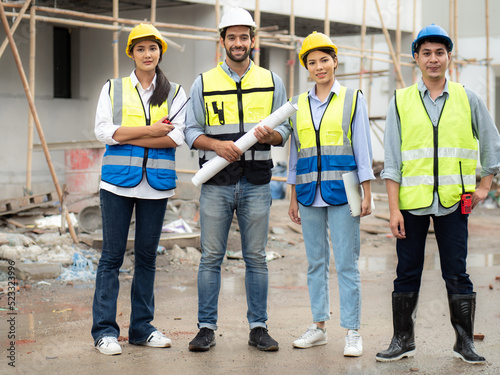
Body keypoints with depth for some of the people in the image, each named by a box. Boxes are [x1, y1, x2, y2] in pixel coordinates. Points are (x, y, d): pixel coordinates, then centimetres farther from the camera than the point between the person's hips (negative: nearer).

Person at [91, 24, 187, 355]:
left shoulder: (175, 92, 9)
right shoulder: (113, 88, 9)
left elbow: (177, 136, -5)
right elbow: (103, 130, -3)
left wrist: (127, 136, -10)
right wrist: (151, 130, -9)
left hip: (157, 183, 1)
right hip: (118, 182, -1)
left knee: (147, 256, 7)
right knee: (112, 256, -3)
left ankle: (142, 327, 16)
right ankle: (105, 330, 1)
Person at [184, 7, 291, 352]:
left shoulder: (272, 82, 9)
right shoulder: (203, 83, 6)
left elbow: (284, 130, 9)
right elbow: (191, 132, 4)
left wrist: (269, 134, -14)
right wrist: (217, 144, -15)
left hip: (256, 184, 1)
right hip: (216, 182, -1)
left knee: (256, 258, 5)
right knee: (211, 257, 1)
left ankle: (258, 327, 13)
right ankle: (207, 327, 9)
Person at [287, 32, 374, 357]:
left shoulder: (353, 99, 2)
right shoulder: (299, 104, 11)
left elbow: (363, 147, 1)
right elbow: (295, 151, 15)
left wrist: (367, 193, -4)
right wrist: (294, 196, 12)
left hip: (342, 191, -4)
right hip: (310, 192, 4)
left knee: (347, 263, -5)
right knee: (316, 262, 8)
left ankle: (353, 332, 0)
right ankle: (319, 327, 17)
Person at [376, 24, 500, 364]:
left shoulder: (466, 98, 6)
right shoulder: (401, 101, 4)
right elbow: (392, 161, 2)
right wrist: (394, 209, -4)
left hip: (453, 202, 0)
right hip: (411, 202, 0)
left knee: (457, 274, 2)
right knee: (407, 273, 5)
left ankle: (465, 342, 12)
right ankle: (403, 340, 15)